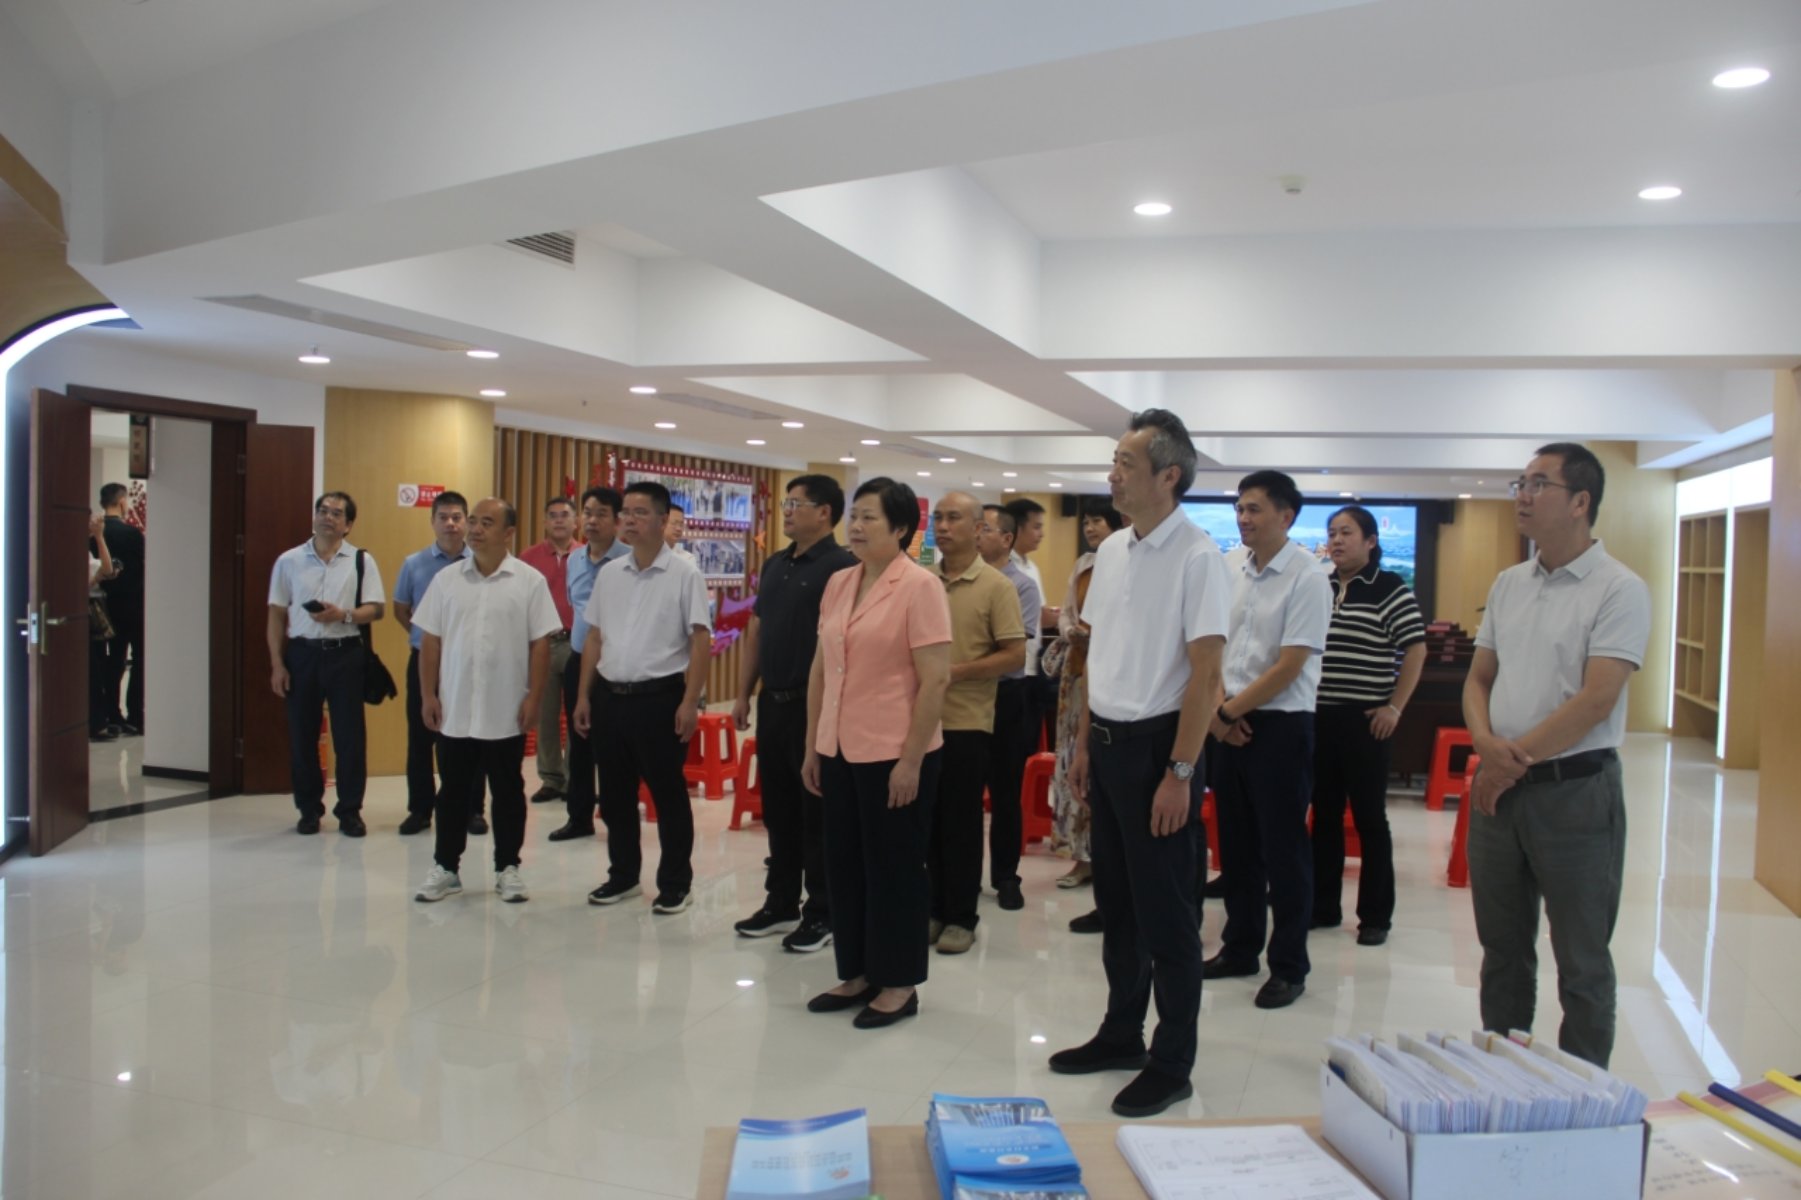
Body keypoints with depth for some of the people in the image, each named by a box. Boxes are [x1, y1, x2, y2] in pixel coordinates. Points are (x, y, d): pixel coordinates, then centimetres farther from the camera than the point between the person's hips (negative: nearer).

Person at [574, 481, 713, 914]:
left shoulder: (684, 574, -7)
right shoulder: (608, 575, 10)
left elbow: (700, 640, -10)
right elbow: (594, 638, 15)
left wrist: (690, 702, -16)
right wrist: (584, 696, 9)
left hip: (659, 698, -6)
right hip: (610, 696, 6)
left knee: (668, 795, 4)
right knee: (615, 794, 14)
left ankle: (676, 883, 17)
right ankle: (622, 874, 30)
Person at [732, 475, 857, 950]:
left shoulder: (840, 566, -12)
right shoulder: (775, 565, 13)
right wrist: (744, 694, 14)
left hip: (813, 704, -8)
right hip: (773, 701, 8)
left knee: (817, 812, 2)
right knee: (778, 808, 15)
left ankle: (821, 913, 14)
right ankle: (780, 902, 27)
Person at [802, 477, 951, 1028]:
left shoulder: (919, 586, -11)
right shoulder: (838, 584, 9)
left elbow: (935, 680, -14)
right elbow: (819, 671, 13)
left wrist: (911, 759, -16)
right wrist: (812, 747, 12)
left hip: (894, 755, -7)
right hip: (840, 751, 7)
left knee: (894, 869, 6)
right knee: (844, 866, 14)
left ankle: (898, 985, 20)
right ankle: (857, 974, 29)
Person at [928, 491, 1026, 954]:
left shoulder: (996, 586, -6)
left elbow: (1015, 655, -10)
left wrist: (957, 672, -18)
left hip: (966, 721, -4)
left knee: (961, 823, 4)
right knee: (927, 819, 11)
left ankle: (961, 917, 15)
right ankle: (932, 908, 24)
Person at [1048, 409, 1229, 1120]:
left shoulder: (1196, 557, -14)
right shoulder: (1111, 550, 9)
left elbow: (1205, 673, -17)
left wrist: (1179, 772, -19)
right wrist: (1083, 742, 14)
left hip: (1156, 743, -8)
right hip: (1107, 741, 8)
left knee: (1165, 914, 3)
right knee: (1115, 902, 17)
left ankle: (1172, 1064, 18)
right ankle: (1122, 1035, 33)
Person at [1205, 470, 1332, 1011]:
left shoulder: (1307, 578, -12)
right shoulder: (1234, 572, 8)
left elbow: (1288, 668, -15)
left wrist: (1228, 711, -11)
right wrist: (1218, 712, -4)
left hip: (1281, 726, -6)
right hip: (1231, 724, 7)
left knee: (1283, 851, 2)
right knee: (1236, 845, 15)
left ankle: (1288, 966, 14)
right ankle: (1240, 949, 29)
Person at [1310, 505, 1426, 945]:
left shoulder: (1391, 589, -6)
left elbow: (1415, 650, -6)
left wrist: (1395, 707, -9)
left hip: (1365, 719, -5)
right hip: (1317, 716, 5)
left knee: (1369, 817, 3)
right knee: (1324, 814, 12)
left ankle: (1375, 916, 14)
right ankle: (1323, 906, 22)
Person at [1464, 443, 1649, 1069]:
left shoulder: (1619, 590, -10)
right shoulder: (1508, 584, 11)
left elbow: (1596, 700, -17)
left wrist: (1515, 759, -13)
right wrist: (1486, 743, -8)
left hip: (1575, 791, -6)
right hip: (1498, 788, 7)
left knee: (1581, 960, 7)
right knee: (1502, 948, 17)